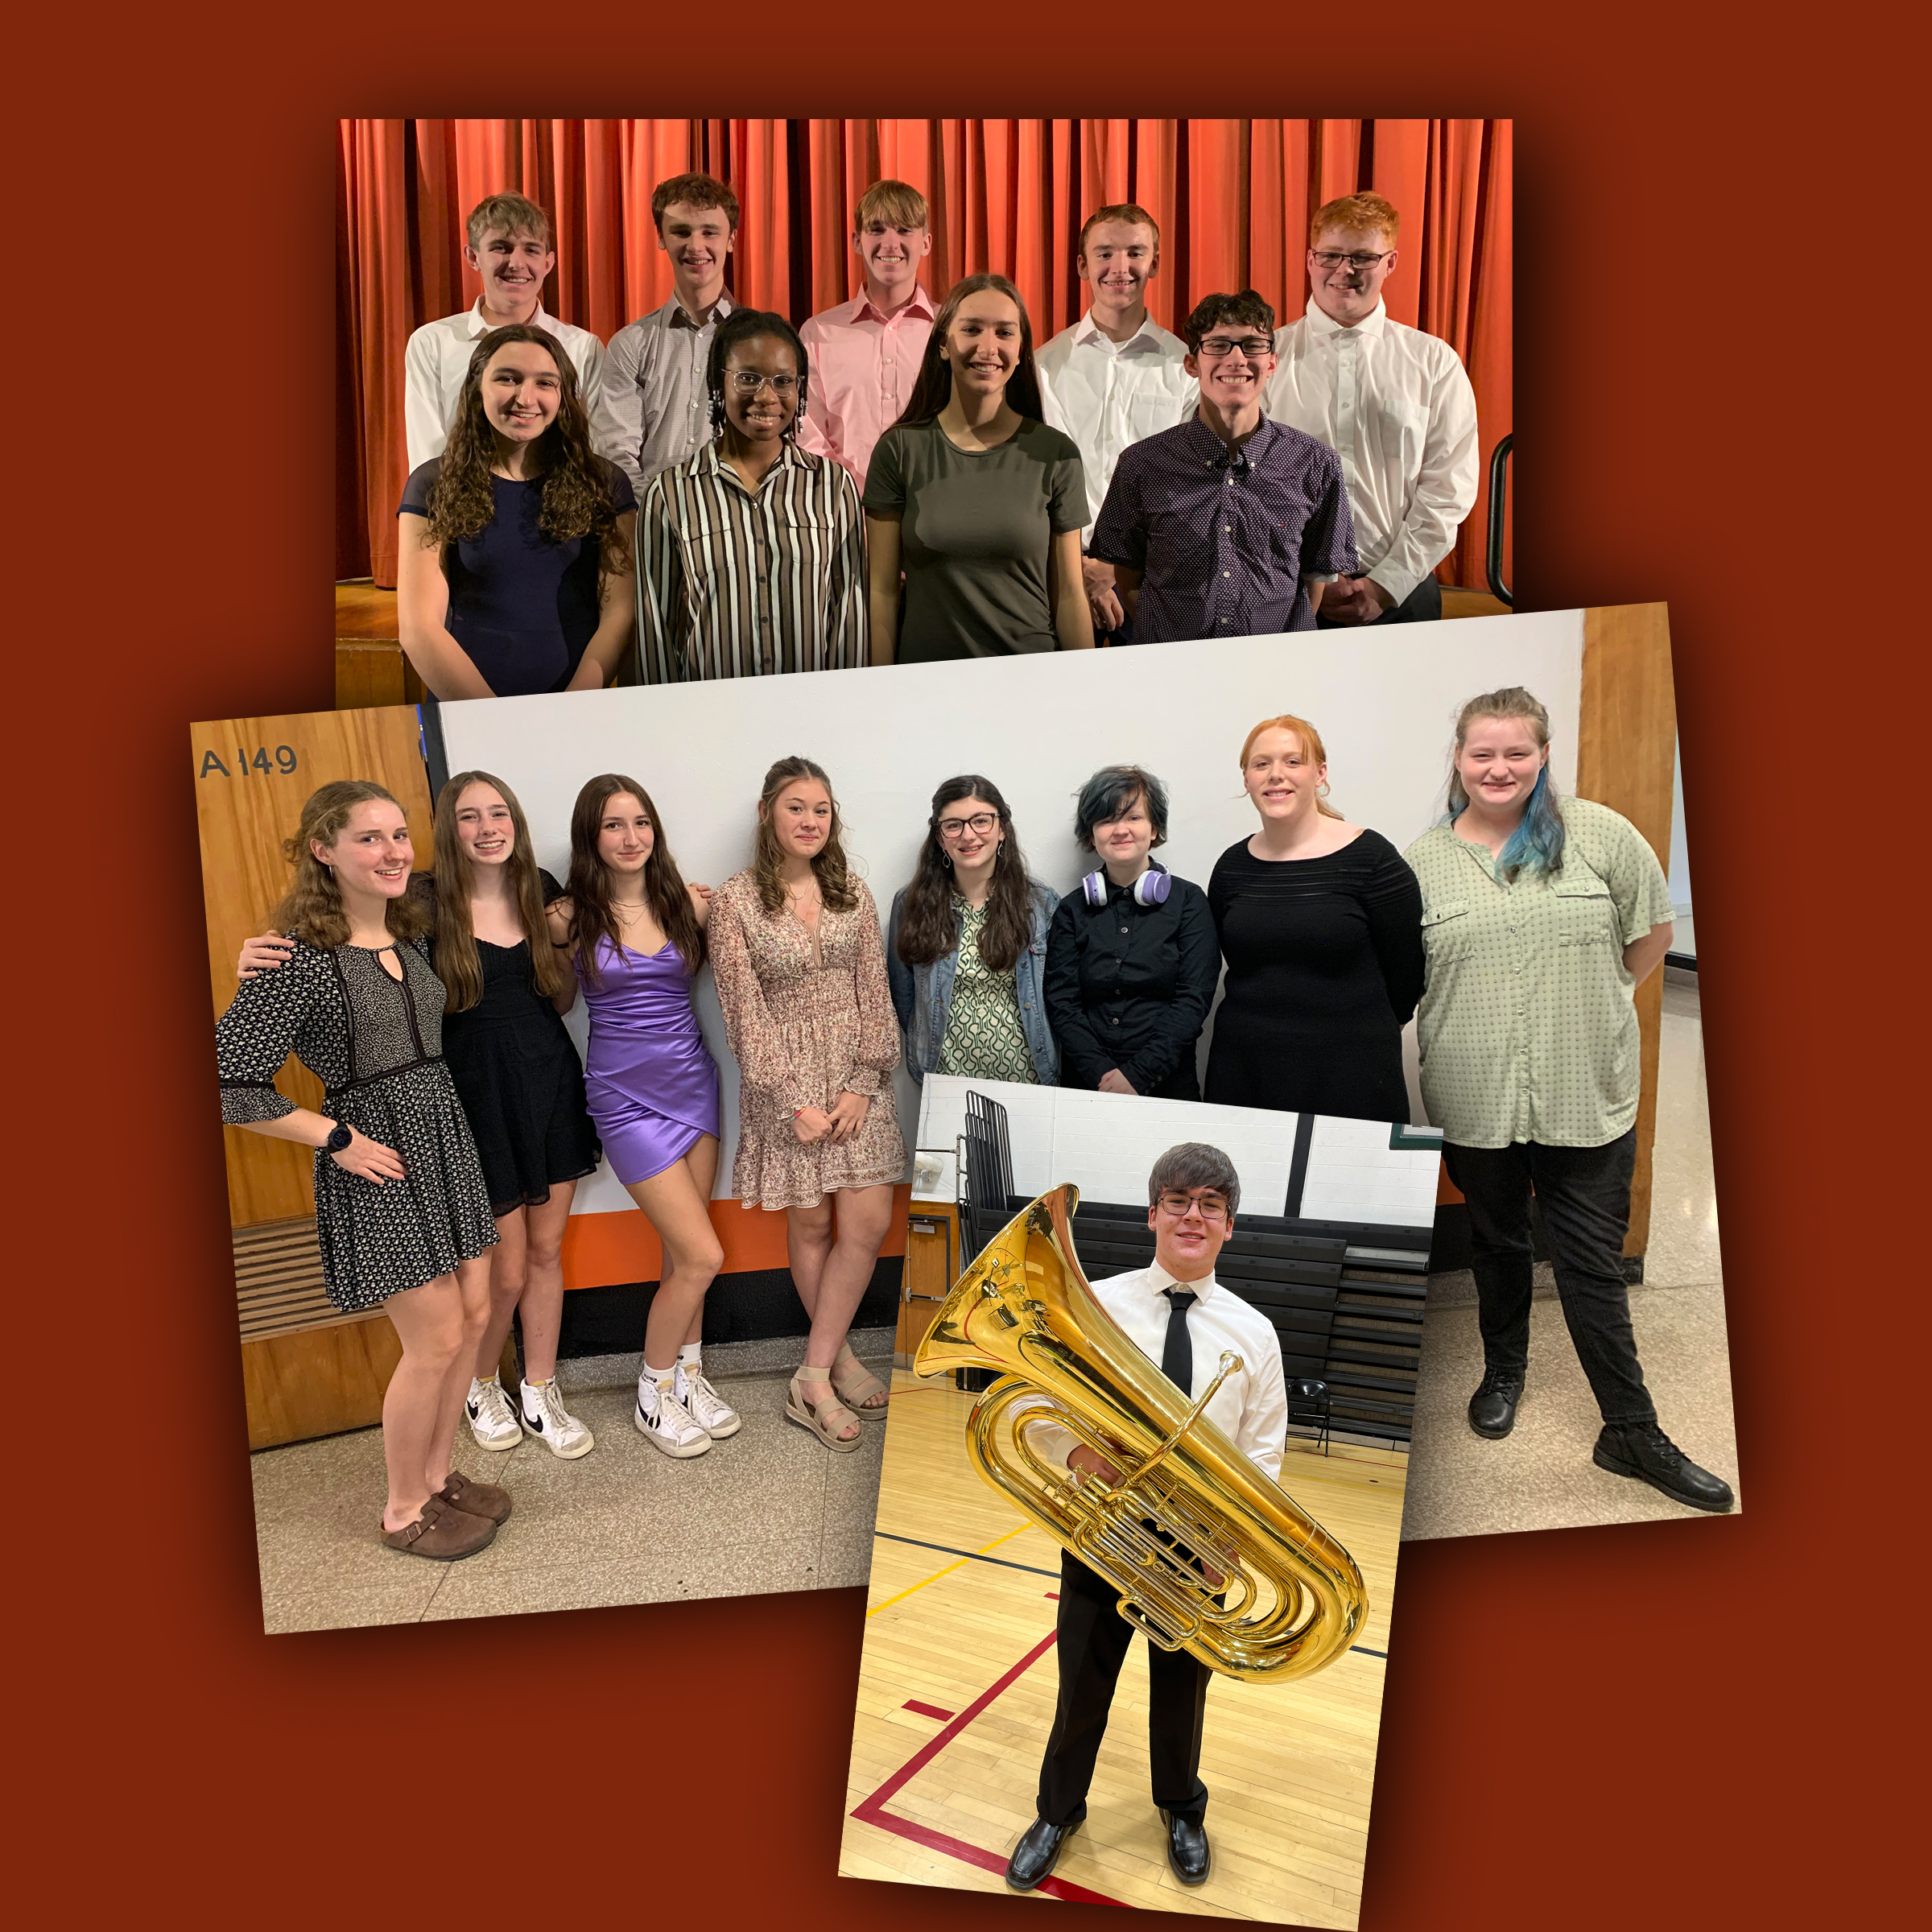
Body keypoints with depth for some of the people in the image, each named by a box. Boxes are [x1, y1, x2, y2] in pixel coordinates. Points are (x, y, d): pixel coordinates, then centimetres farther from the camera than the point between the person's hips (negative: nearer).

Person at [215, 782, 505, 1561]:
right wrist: (337, 1139, -17)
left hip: (446, 1140, 7)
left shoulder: (411, 940, 6)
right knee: (435, 1338, -1)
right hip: (378, 1159, -7)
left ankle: (434, 1474, 32)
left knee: (473, 1317, 13)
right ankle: (403, 1512, 19)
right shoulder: (299, 957, -16)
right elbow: (228, 1080, -19)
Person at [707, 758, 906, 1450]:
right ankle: (838, 1359, 26)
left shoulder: (852, 893, 5)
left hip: (856, 1078, 3)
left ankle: (814, 1380, 9)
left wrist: (862, 1086, -7)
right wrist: (795, 1102, -12)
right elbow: (745, 1011, -9)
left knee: (869, 1224, -2)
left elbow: (874, 993, 3)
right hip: (785, 1080, -3)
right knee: (811, 1226, 7)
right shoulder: (735, 901, -7)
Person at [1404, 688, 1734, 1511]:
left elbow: (1652, 932, 7)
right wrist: (1477, 1023, 1)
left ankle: (1632, 1432, 19)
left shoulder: (1600, 834, -2)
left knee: (1594, 1265, 5)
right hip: (1474, 1099, 1)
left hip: (1588, 1096, -1)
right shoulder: (1422, 861, 0)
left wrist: (1595, 1008, 7)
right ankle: (1504, 1371, 42)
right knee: (1498, 1244, 19)